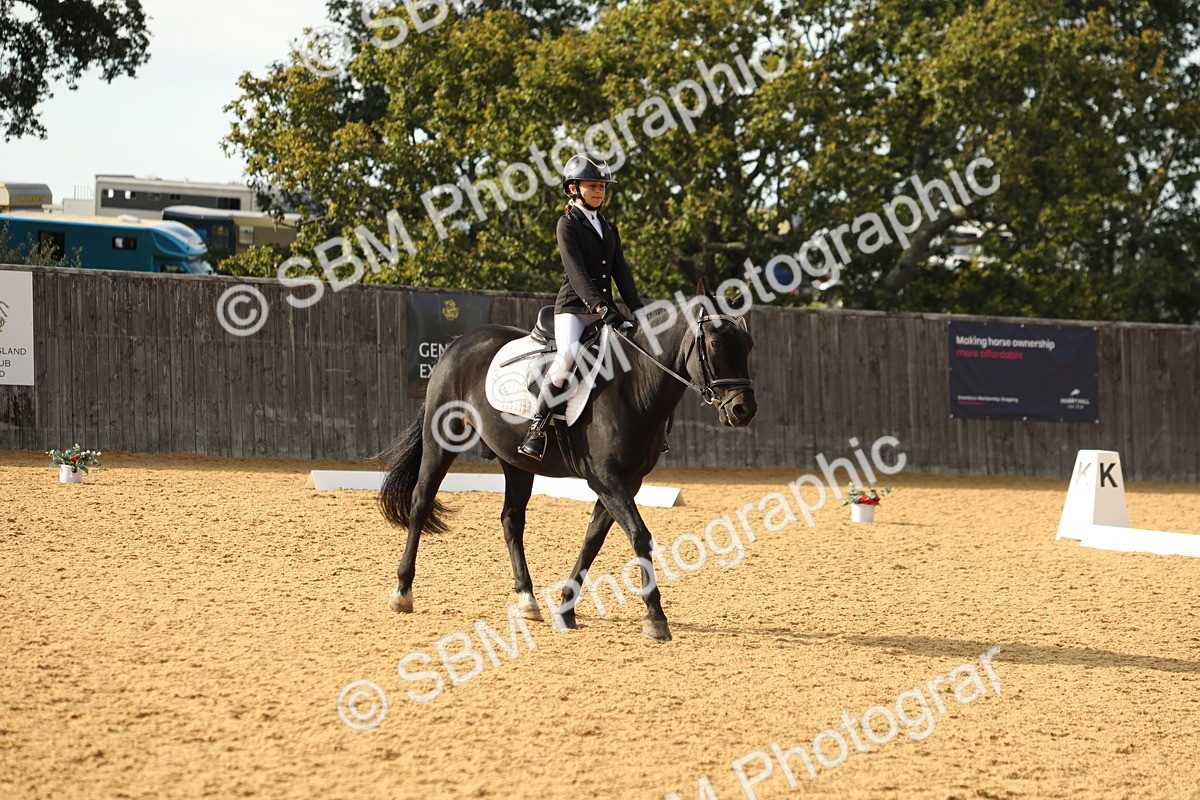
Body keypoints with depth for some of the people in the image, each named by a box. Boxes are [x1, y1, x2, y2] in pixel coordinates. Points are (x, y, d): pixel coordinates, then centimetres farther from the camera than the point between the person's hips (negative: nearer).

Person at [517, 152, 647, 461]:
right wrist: (604, 309, -25)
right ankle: (538, 428, -29)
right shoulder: (568, 224, -3)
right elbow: (576, 272, -15)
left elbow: (621, 272, 12)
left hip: (604, 308, 7)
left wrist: (638, 311, -3)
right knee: (568, 355, -33)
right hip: (573, 307, -7)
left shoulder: (609, 229, 19)